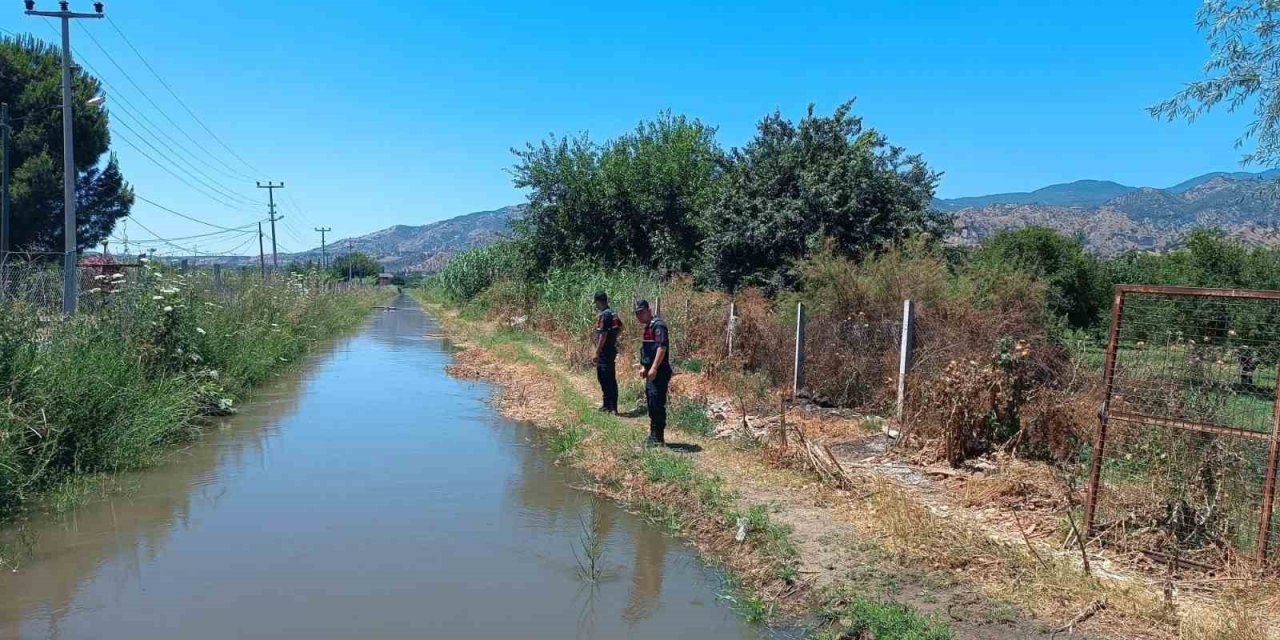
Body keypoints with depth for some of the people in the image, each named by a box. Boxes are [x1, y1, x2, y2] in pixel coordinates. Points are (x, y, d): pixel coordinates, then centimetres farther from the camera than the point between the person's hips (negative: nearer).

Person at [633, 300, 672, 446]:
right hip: (651, 373, 10)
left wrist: (654, 368, -27)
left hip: (659, 373, -10)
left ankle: (658, 438, -4)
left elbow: (662, 347, -24)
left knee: (657, 405, -9)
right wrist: (643, 367, 20)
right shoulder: (648, 327, 18)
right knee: (652, 405, 15)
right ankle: (654, 435, 23)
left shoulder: (658, 325, -13)